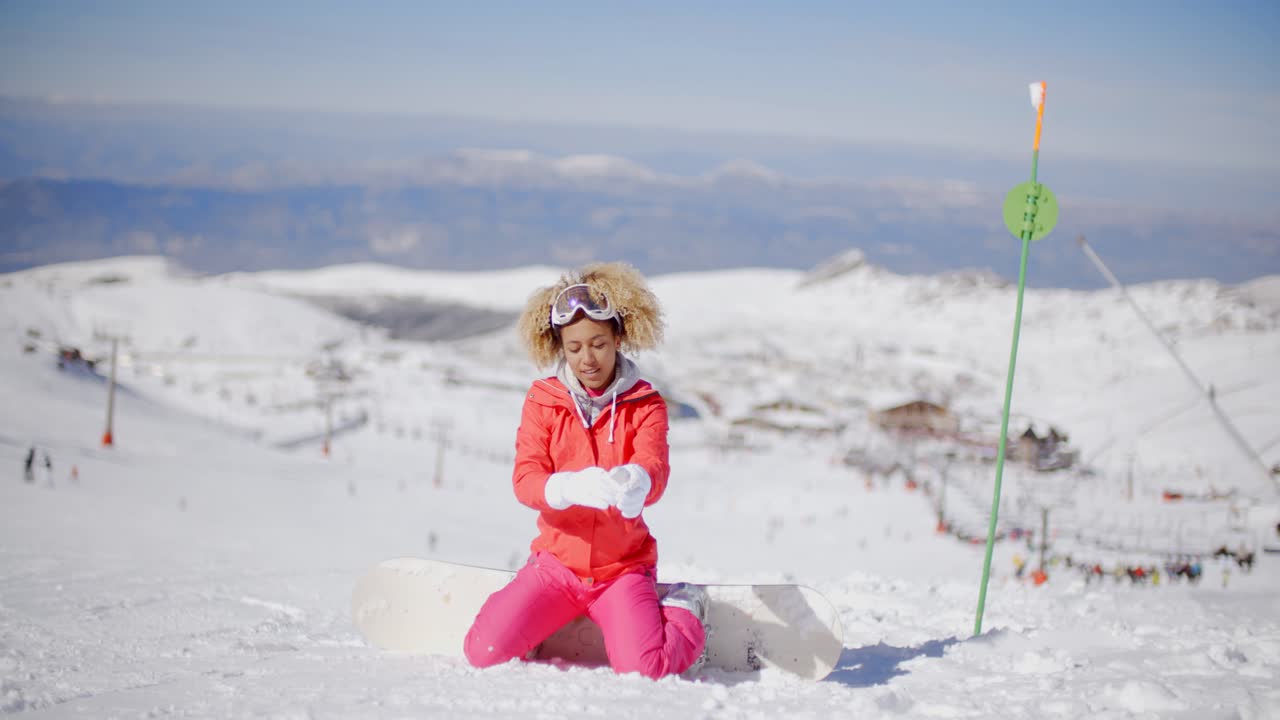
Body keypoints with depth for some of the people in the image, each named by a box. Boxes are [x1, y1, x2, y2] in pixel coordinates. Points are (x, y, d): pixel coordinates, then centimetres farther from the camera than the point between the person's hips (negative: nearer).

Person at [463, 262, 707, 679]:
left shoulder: (644, 405, -1)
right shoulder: (543, 401, 0)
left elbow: (655, 468, -19)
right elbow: (525, 479, -12)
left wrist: (637, 483, -46)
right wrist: (570, 488, -36)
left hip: (623, 567, -1)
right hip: (557, 562, 1)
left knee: (644, 671, -23)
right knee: (484, 653, -17)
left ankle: (684, 611, 10)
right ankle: (527, 609, 16)